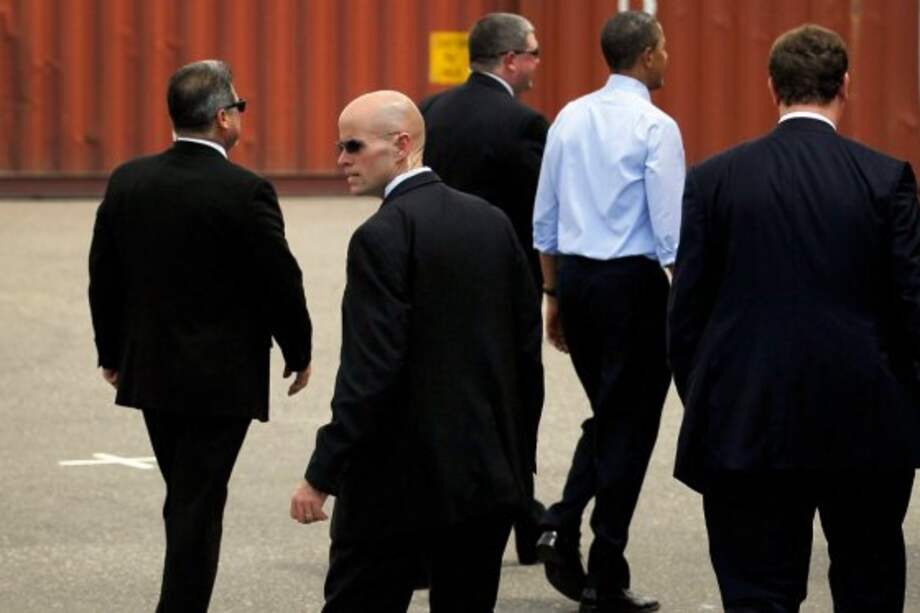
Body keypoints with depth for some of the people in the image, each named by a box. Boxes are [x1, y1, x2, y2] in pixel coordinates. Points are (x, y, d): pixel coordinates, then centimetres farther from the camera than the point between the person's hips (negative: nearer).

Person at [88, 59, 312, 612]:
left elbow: (104, 277, 7)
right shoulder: (246, 192, -17)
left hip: (150, 372, 6)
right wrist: (300, 354, 4)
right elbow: (280, 282, -11)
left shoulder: (127, 182, -1)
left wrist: (113, 353, 19)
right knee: (198, 508, 0)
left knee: (185, 500, 18)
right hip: (221, 378, -5)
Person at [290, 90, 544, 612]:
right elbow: (528, 348, 11)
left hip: (398, 480, -7)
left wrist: (321, 475, -16)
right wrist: (520, 459, 18)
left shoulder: (384, 236, -14)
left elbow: (371, 371, -20)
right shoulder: (493, 221, 7)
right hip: (489, 473, 7)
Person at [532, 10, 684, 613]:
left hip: (575, 276, 6)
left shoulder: (570, 119, 7)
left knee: (605, 415, 21)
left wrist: (554, 296, 19)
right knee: (629, 424, 3)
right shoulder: (654, 126, -12)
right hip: (634, 281, -6)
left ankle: (564, 524, 1)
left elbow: (544, 218, 12)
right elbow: (671, 228, -14)